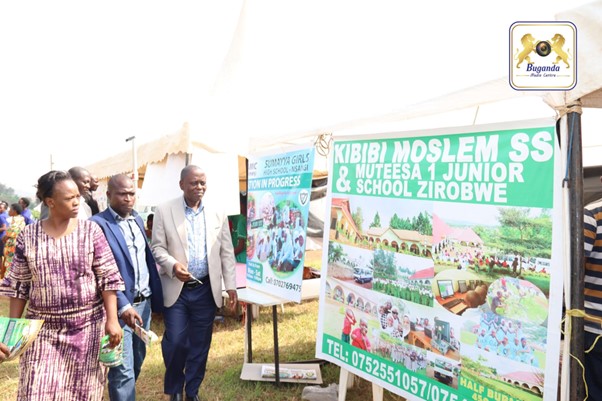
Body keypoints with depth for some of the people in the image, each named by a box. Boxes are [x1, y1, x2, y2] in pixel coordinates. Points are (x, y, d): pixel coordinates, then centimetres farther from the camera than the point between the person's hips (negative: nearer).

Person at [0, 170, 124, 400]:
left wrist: (112, 320, -12)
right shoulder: (28, 236, -2)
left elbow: (108, 278, -6)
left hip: (87, 325, -1)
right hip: (42, 327, 1)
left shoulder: (90, 230, -5)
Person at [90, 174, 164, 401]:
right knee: (123, 371, -1)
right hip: (120, 307, -7)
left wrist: (156, 298, 11)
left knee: (137, 363, 20)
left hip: (144, 303, 7)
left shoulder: (137, 220, 10)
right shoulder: (98, 224, -13)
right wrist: (123, 307, -23)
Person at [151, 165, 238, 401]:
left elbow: (227, 253, 6)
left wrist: (231, 285, 1)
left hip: (206, 290, 2)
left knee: (200, 344, 10)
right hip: (176, 289, -2)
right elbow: (157, 247, -3)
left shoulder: (218, 215, 5)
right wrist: (173, 265, -22)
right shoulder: (165, 211, -1)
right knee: (175, 342, 0)